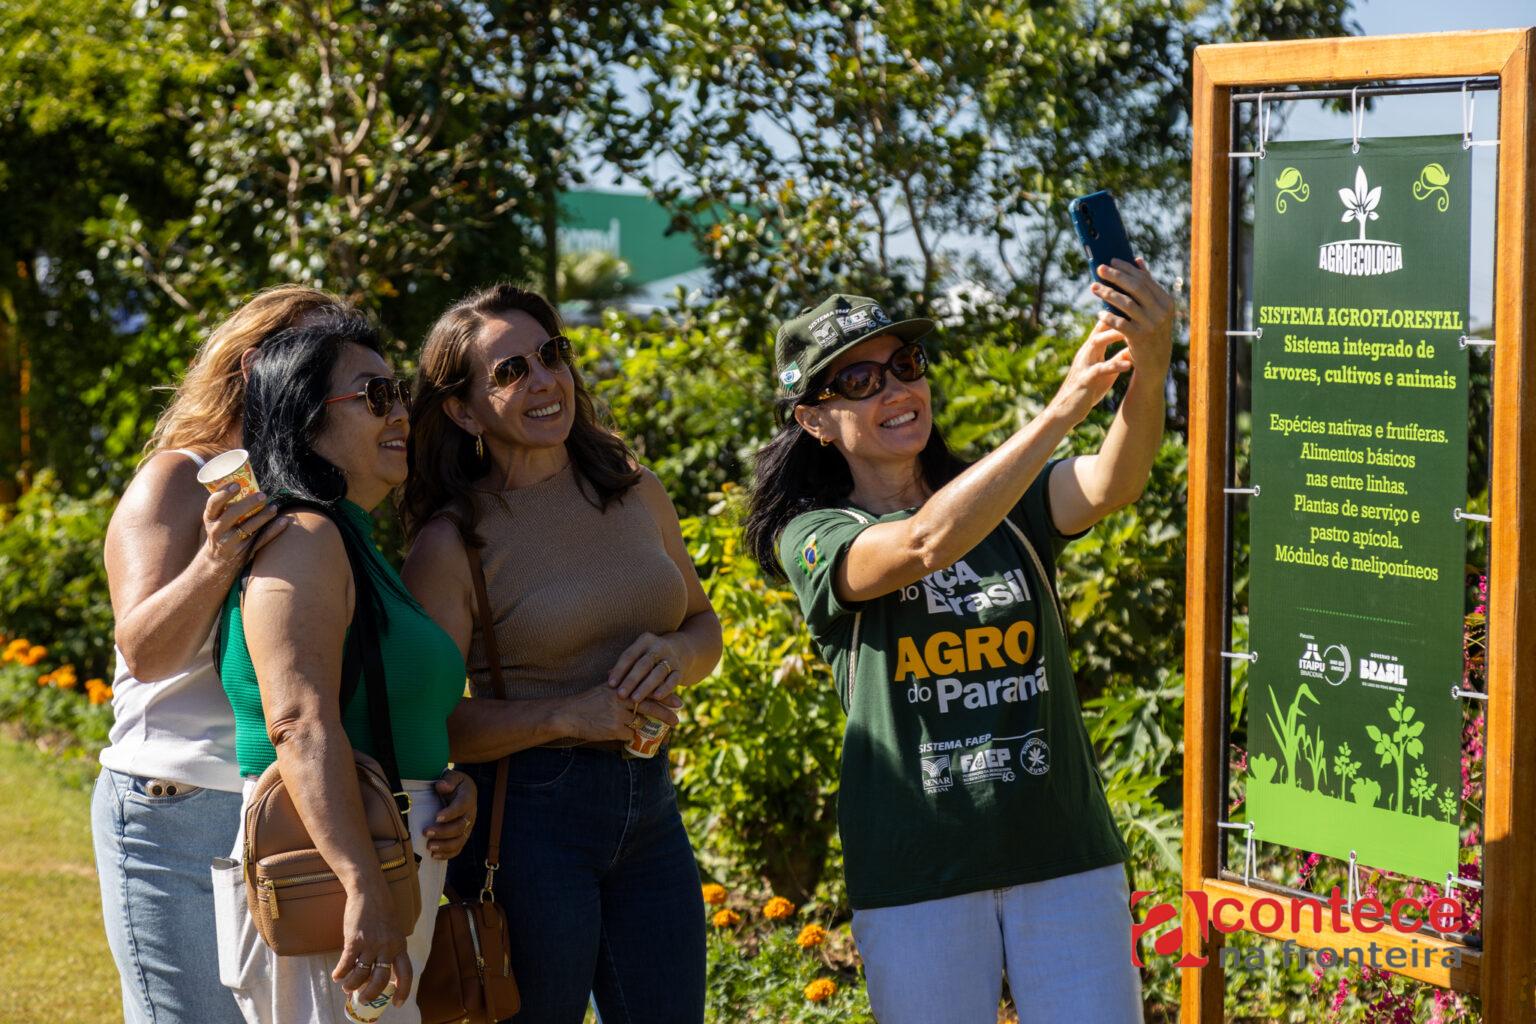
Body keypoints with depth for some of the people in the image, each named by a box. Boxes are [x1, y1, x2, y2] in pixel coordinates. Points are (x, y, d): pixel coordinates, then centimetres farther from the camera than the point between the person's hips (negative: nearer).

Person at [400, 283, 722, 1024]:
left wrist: (674, 654, -5)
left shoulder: (637, 494, 6)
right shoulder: (453, 541, -9)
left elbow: (704, 625, 18)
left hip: (647, 806, 5)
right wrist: (568, 716, -22)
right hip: (527, 816, -5)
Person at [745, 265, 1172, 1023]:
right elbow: (925, 545, -23)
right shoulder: (814, 538, -3)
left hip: (1065, 856, 2)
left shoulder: (1012, 503, 7)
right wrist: (1063, 407, -33)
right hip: (917, 877, -2)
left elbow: (1112, 485, -14)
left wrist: (1149, 368, -36)